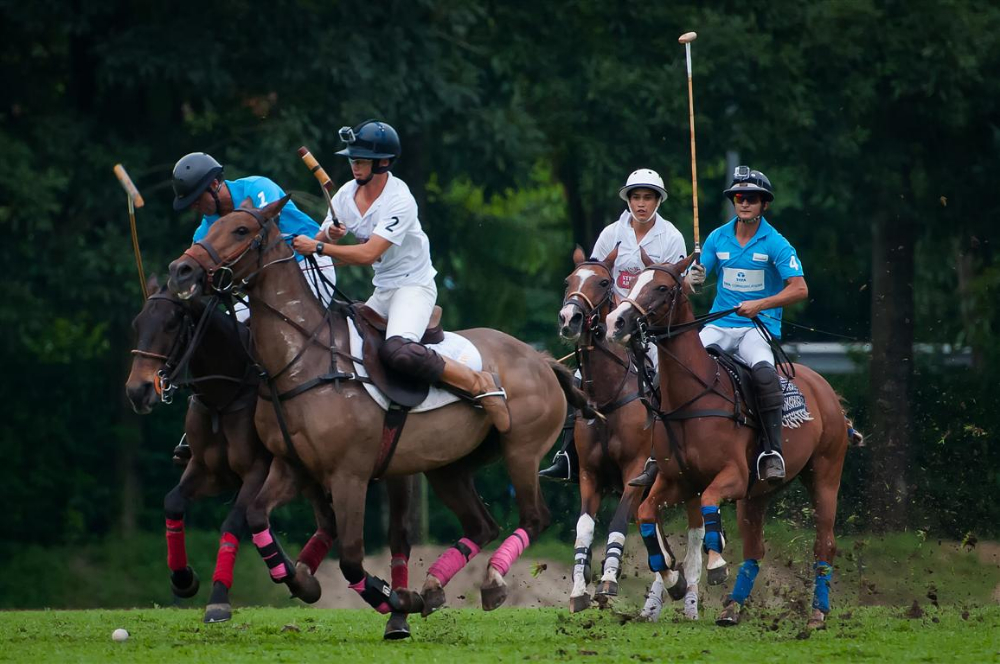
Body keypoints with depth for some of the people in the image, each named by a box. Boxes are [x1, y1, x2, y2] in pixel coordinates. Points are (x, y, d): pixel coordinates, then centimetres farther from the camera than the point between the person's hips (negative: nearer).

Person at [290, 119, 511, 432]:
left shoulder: (400, 201, -21)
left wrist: (318, 247, -27)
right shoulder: (346, 195, 2)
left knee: (398, 351, -33)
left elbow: (368, 254, -28)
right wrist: (331, 236, -18)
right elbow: (318, 244, 5)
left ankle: (480, 384, -21)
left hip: (413, 286, -9)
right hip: (382, 291, 9)